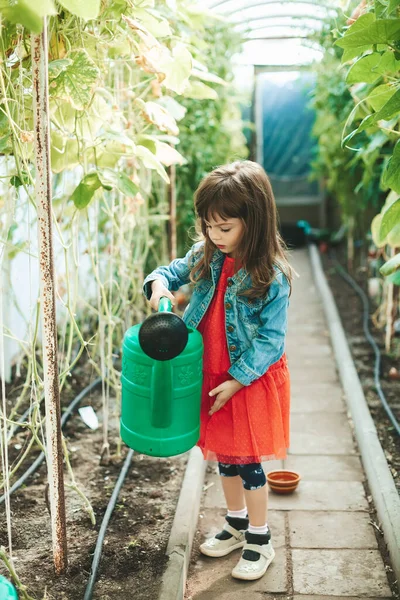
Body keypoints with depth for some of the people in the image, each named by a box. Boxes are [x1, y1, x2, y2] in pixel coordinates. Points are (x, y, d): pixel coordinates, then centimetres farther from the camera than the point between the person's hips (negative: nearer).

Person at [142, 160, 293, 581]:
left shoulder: (271, 276, -20)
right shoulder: (206, 257, -4)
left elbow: (271, 340, -18)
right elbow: (171, 272, 9)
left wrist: (237, 381, -19)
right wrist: (159, 285, -15)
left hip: (252, 381, -6)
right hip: (211, 376, 6)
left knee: (247, 460, 5)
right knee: (224, 456, 19)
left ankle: (260, 542, 25)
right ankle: (236, 525, 40)